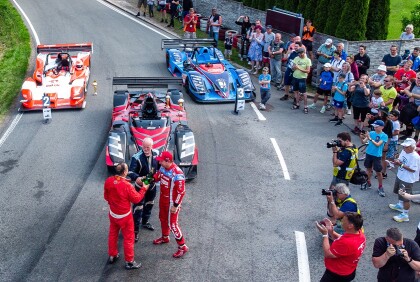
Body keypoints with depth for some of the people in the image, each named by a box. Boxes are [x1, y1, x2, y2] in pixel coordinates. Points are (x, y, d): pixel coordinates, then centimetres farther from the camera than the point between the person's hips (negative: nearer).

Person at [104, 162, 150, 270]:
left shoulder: (108, 181, -12)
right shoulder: (127, 186, -30)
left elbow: (106, 196, 4)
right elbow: (136, 199, -15)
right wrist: (144, 189, -1)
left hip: (112, 213, 6)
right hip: (124, 216, -6)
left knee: (113, 234, 24)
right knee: (128, 238, 9)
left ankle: (112, 256, 40)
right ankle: (129, 262, 19)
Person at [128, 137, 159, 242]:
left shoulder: (156, 154, -10)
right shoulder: (137, 157, -26)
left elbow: (159, 166, 8)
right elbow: (131, 172, -33)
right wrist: (136, 178, -52)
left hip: (152, 185, 6)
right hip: (140, 186, -5)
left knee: (149, 204, 24)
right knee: (138, 207, -1)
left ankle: (145, 222, 47)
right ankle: (135, 230, 11)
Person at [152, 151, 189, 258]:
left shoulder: (177, 174, -32)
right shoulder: (163, 168, -7)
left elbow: (181, 192, -26)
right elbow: (157, 176, 11)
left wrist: (175, 205, -20)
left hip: (171, 202, -8)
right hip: (163, 199, 8)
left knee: (172, 224, -1)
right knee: (163, 218, 25)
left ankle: (182, 246, 13)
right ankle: (165, 237, 50)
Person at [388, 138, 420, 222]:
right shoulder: (404, 151, -1)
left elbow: (413, 169, -27)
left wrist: (401, 165, -30)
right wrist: (397, 161, -14)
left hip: (407, 180, -9)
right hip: (400, 176, 10)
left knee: (405, 198, 0)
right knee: (400, 193, 30)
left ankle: (405, 215, 12)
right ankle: (400, 205, 53)